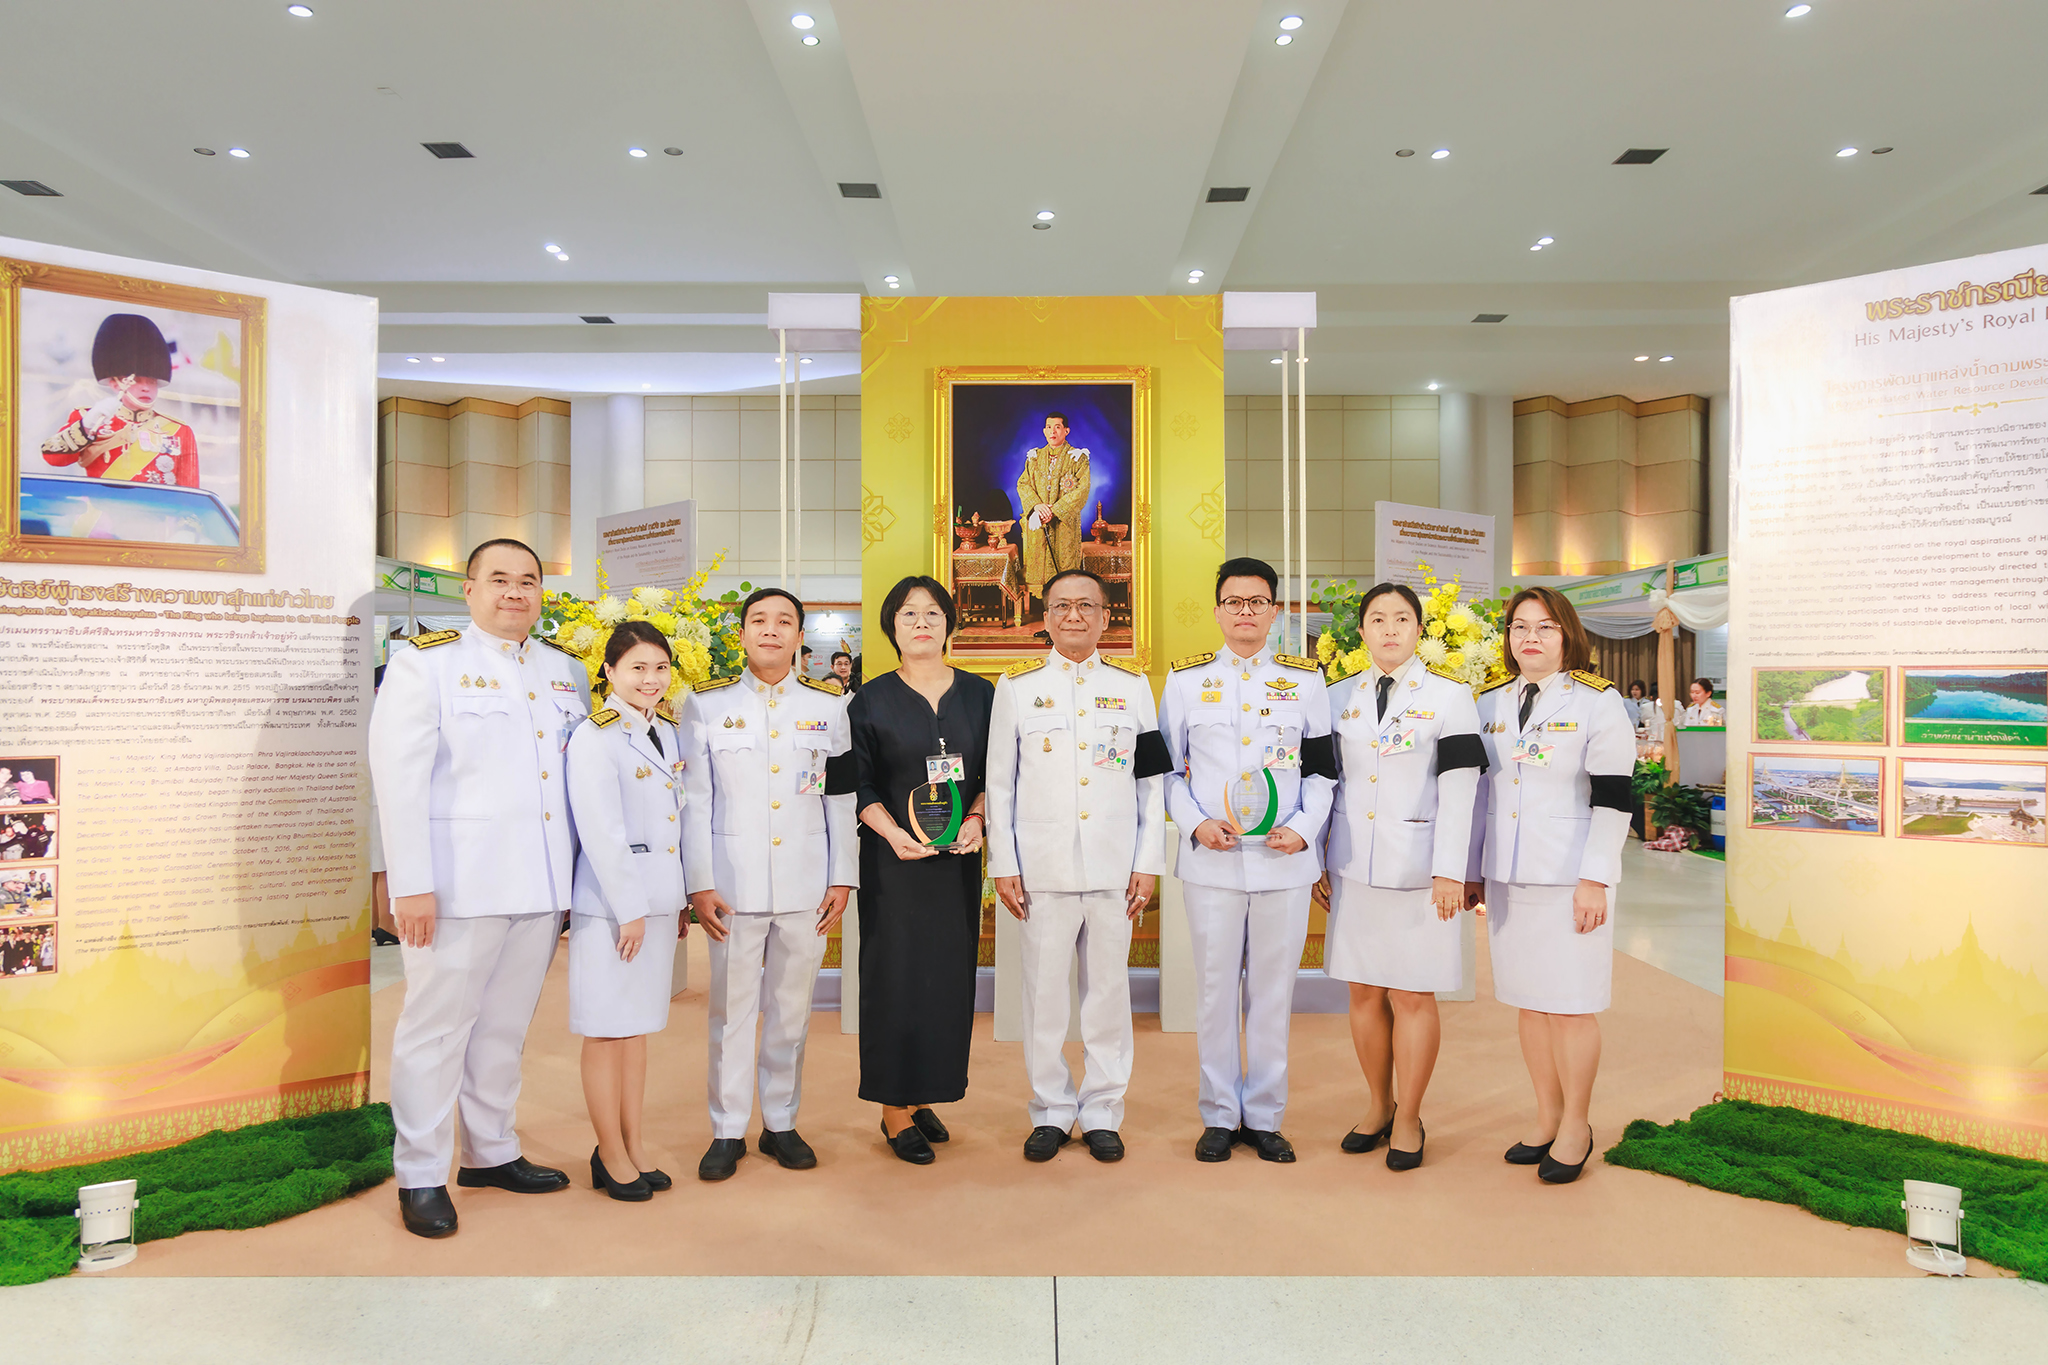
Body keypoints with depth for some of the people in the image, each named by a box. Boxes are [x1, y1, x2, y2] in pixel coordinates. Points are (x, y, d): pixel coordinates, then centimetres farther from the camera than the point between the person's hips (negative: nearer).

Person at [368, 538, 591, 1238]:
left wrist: (583, 873, 13)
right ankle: (421, 1176, 18)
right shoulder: (425, 661, -2)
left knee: (504, 1025, 16)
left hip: (542, 886, 5)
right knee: (437, 1027, 4)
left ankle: (491, 1153, 30)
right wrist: (412, 884, -15)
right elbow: (398, 776, -9)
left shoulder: (567, 671, 13)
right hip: (457, 884, -5)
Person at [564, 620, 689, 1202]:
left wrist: (678, 901, 12)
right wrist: (629, 910, -15)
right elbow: (600, 832, -15)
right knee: (607, 1029, 4)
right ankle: (611, 1155, 16)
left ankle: (634, 1143, 24)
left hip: (657, 900, 7)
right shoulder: (593, 738, -11)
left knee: (638, 1023, 14)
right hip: (609, 904, -7)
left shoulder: (668, 733, 11)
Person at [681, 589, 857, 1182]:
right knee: (731, 1009, 4)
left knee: (792, 1009, 9)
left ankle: (781, 1123, 23)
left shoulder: (829, 706, 8)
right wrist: (700, 883, -4)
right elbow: (695, 802, 2)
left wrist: (843, 879, 3)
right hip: (734, 883, -1)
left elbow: (842, 801, 8)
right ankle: (727, 1131, 18)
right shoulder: (707, 705, 4)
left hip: (806, 886, 1)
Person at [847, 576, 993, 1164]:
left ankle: (923, 1096, 22)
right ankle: (895, 1110, 12)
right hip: (894, 858, -3)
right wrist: (893, 832, -17)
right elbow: (857, 784, -2)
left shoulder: (979, 694, 7)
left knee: (950, 974, 6)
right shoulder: (871, 700, 0)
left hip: (959, 856, 3)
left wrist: (976, 819, -10)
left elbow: (995, 773, 8)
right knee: (896, 974, 0)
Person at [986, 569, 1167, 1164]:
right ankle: (1051, 1111, 22)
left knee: (1109, 989, 7)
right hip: (1042, 868, 0)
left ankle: (1102, 1112, 22)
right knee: (1044, 991, 5)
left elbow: (1151, 781, 8)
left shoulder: (1133, 685, 8)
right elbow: (999, 784, 5)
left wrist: (1149, 862, 2)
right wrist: (1003, 865, 0)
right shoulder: (1017, 687, 6)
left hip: (1115, 869, 1)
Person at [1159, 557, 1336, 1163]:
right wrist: (1196, 824, -8)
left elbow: (1322, 769, 8)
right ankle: (1220, 1116, 21)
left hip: (1285, 862, 1)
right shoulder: (1185, 680, 6)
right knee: (1215, 990, 6)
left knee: (1273, 993, 8)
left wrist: (1304, 829, -7)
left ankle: (1264, 1117, 22)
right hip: (1211, 862, 0)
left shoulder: (1306, 680, 8)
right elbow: (1167, 770, 7)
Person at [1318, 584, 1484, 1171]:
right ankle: (1378, 1106, 27)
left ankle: (1408, 1118, 18)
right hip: (1355, 867, 4)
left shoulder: (1449, 695, -1)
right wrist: (1321, 861, 9)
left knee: (1413, 995, 2)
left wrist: (1449, 871, -11)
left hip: (1418, 869, -3)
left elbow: (1459, 788, -6)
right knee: (1365, 991, 10)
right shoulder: (1341, 697, 9)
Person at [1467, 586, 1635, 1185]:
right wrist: (1471, 871, 13)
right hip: (1507, 878, 5)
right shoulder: (1491, 703, 11)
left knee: (1570, 1005, 1)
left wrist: (1594, 880, -14)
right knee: (1529, 1001, 11)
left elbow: (1612, 797, -8)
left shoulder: (1599, 703, -3)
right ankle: (1547, 1118, 24)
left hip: (1570, 879, -5)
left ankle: (1576, 1126, 17)